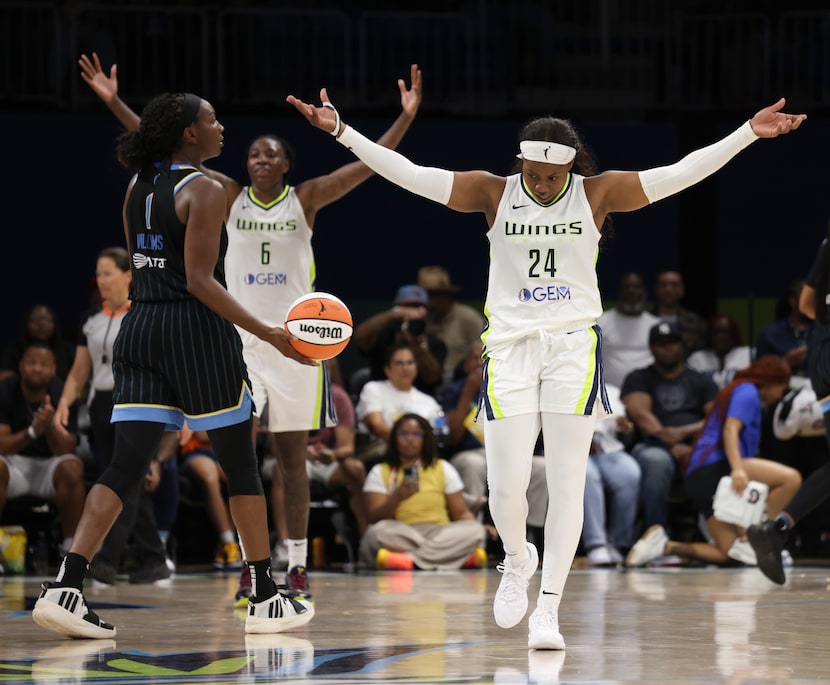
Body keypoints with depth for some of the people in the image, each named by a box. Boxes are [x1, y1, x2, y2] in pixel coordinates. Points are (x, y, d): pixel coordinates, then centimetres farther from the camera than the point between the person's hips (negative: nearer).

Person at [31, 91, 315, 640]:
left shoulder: (137, 185, 11)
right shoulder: (204, 191, -11)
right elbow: (200, 280, -16)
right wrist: (267, 333, -17)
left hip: (140, 327, 6)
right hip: (197, 328, -6)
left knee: (127, 465, 1)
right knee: (241, 461, 6)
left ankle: (66, 586, -14)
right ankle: (266, 599, 10)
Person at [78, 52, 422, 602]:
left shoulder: (305, 199, 1)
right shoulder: (229, 197, 3)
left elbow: (368, 165, -6)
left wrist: (406, 117, -17)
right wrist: (115, 103, -7)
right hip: (240, 335, 1)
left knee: (293, 454, 4)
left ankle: (298, 565, 10)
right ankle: (250, 563, 3)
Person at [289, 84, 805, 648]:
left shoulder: (596, 194, -2)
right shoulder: (494, 194, -2)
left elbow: (678, 175, -7)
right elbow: (412, 176, -8)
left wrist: (750, 133, -15)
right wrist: (342, 132, -16)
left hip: (574, 347, 0)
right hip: (511, 347, 0)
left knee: (567, 488, -4)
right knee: (506, 488, -4)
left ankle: (548, 609, 4)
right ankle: (518, 561, 28)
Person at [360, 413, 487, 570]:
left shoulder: (443, 469, 18)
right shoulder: (380, 472, 13)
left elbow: (461, 513, 12)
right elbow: (375, 518, 0)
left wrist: (479, 528, -10)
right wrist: (397, 497, -19)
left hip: (439, 534, 2)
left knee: (474, 530, -27)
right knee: (379, 532, -35)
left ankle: (406, 559, -43)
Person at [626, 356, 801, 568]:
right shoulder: (747, 392, 3)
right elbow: (730, 429, -14)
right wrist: (738, 469, -29)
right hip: (715, 465, -10)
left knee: (728, 554, 3)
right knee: (791, 479, -22)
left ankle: (664, 545, -7)